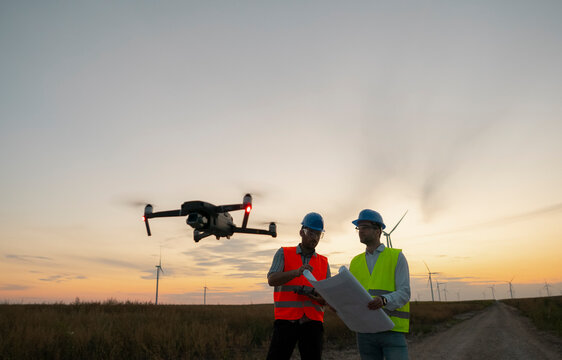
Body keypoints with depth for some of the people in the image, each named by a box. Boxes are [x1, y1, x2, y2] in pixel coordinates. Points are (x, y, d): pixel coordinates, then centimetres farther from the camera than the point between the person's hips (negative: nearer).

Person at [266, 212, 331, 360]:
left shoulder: (324, 262, 14)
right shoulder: (283, 253, 7)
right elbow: (272, 280, -7)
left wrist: (323, 298, -12)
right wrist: (297, 272, -24)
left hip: (312, 322, 2)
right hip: (286, 319, -2)